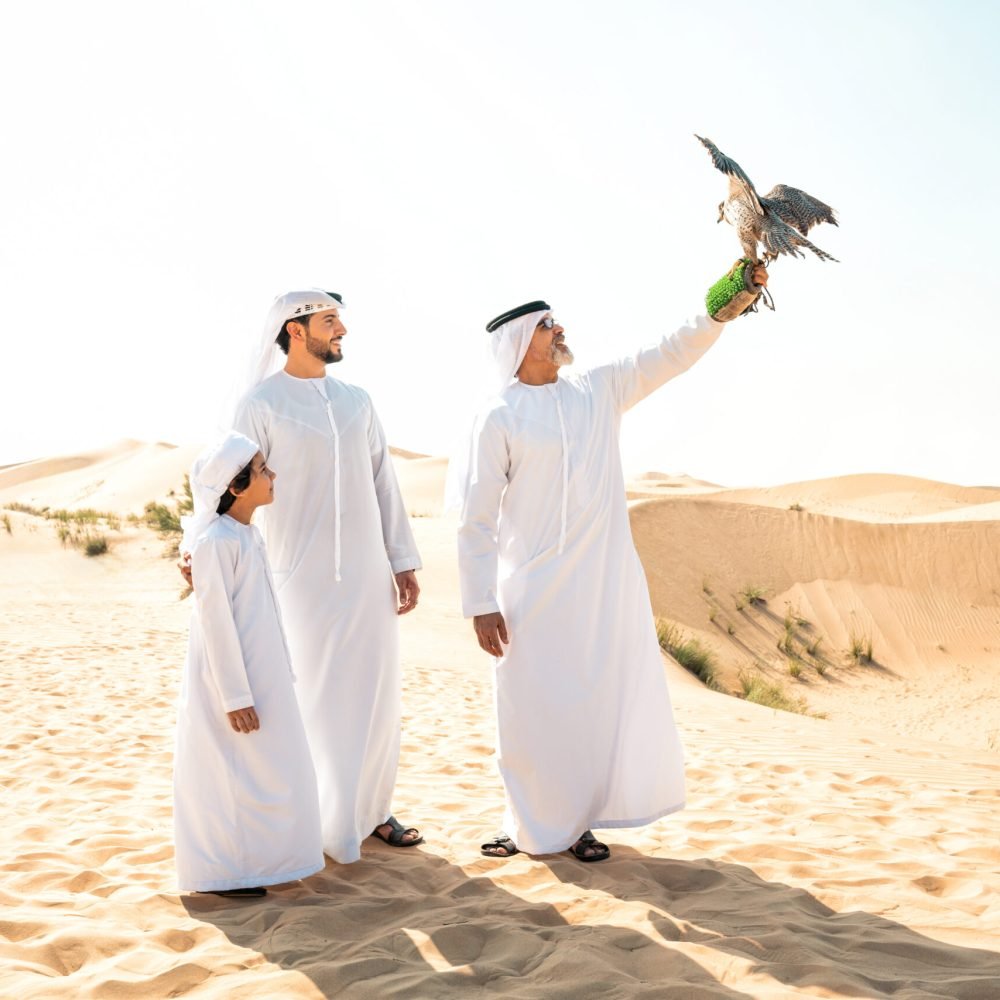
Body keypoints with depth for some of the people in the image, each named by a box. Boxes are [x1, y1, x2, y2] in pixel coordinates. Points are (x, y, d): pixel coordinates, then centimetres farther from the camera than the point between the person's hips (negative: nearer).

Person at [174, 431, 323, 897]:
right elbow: (216, 622, -20)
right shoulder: (216, 542, -19)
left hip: (262, 678, 9)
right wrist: (234, 697, -18)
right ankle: (223, 872, 15)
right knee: (228, 776, 2)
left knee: (269, 772, 16)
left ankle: (257, 858, 30)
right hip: (229, 679, -9)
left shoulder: (248, 535, 8)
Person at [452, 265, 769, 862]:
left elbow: (673, 355, 7)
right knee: (535, 711, 3)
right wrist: (480, 604, -11)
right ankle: (532, 826, 21)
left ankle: (581, 820, 23)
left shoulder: (599, 392, 8)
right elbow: (477, 518, -7)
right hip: (535, 590, -4)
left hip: (605, 584, 4)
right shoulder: (500, 418, -6)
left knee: (603, 701, 7)